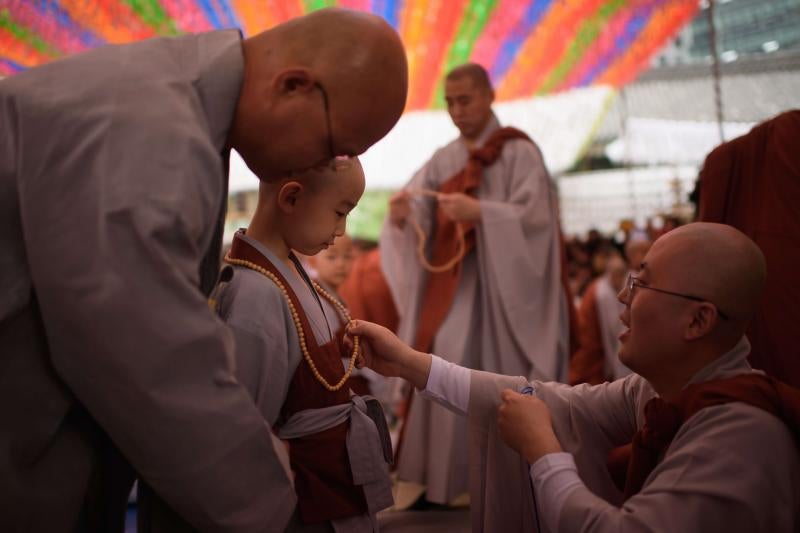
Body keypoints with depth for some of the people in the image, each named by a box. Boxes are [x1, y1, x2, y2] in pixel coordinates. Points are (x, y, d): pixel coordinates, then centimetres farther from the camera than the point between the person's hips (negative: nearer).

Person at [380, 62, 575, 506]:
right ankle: (438, 478, 6)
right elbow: (416, 223, 1)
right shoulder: (442, 161, 11)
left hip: (502, 286, -4)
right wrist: (400, 217, -22)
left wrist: (479, 211, -29)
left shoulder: (519, 152, -2)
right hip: (450, 286, 4)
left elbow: (534, 216, -14)